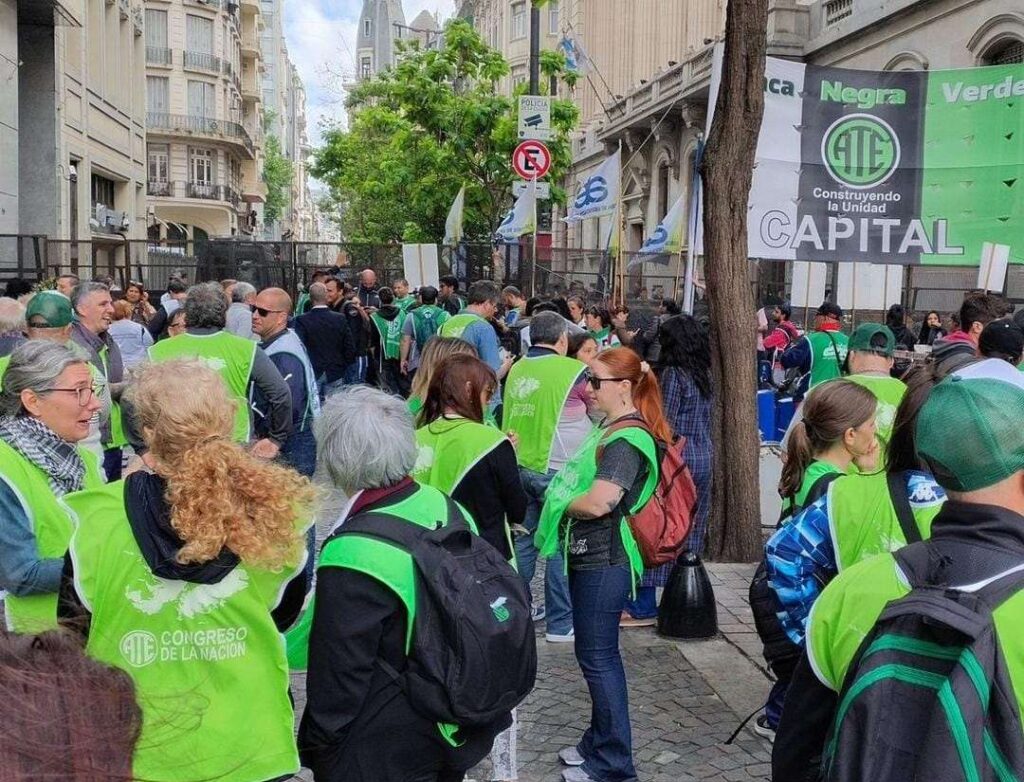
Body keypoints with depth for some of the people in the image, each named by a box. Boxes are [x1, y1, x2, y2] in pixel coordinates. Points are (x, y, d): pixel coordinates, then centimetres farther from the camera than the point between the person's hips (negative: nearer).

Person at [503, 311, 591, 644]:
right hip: (556, 470, -6)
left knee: (522, 539, 16)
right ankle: (561, 623, 8)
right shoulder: (574, 371, -11)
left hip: (518, 465, 6)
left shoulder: (517, 369, 5)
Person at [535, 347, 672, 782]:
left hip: (604, 560, -10)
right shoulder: (613, 430, 12)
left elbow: (598, 502, -27)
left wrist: (563, 503, -8)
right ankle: (599, 744, 33)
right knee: (598, 654, 19)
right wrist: (565, 498, 1)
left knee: (598, 657, 0)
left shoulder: (627, 439, -18)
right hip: (590, 555, 10)